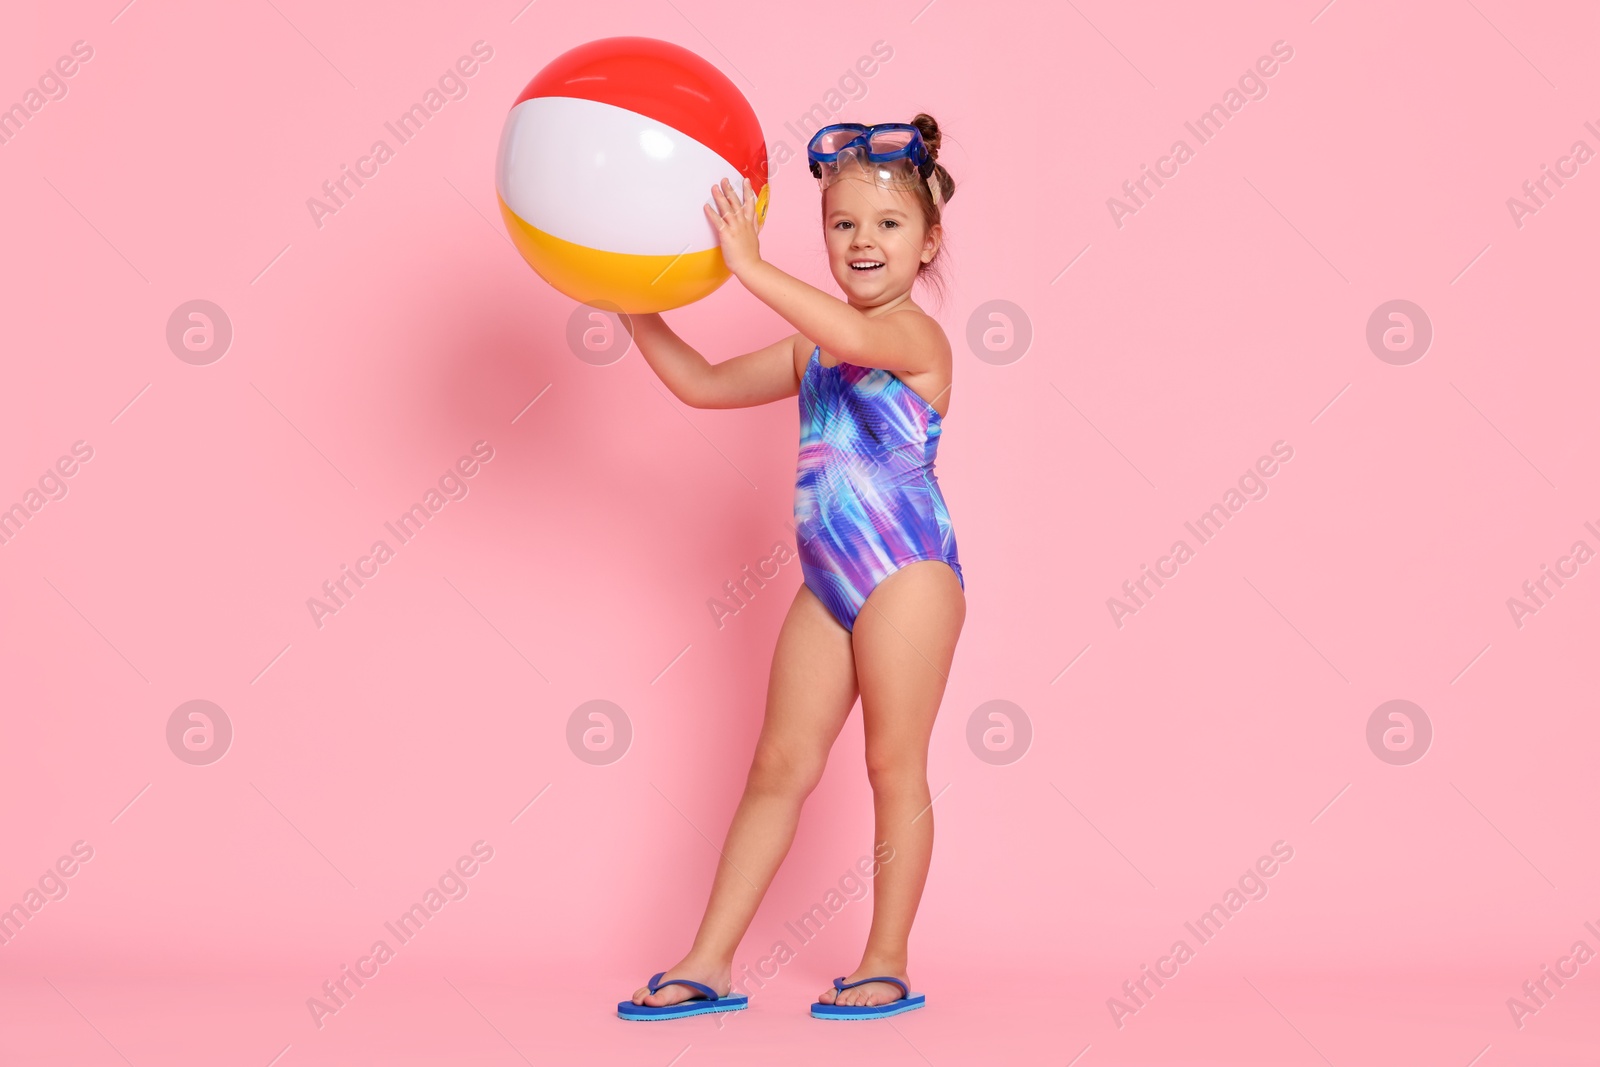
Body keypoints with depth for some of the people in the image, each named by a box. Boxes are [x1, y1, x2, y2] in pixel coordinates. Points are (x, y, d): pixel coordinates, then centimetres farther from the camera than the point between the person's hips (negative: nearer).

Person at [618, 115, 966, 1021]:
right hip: (829, 582, 8)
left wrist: (749, 267, -34)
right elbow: (703, 383, 22)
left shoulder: (918, 338, -9)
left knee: (894, 768, 1)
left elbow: (858, 337, -32)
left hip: (906, 573, -7)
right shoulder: (813, 349, 15)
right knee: (780, 765, 8)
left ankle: (888, 966, 13)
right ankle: (710, 964, 11)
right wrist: (639, 310, 12)